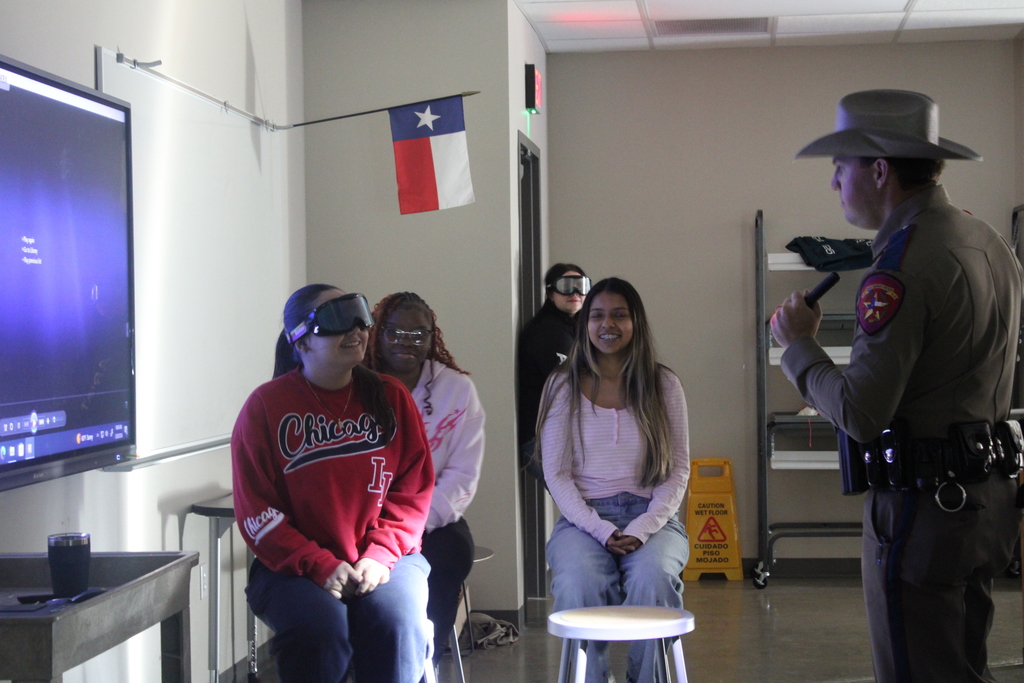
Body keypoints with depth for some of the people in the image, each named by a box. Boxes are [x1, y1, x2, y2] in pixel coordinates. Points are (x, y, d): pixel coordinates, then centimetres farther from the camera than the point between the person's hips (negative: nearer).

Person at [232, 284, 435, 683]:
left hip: (384, 559, 2)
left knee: (399, 626, -28)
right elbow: (256, 511, -4)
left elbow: (413, 492, 5)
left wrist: (379, 556, -11)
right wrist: (320, 566, -15)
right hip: (294, 567, -2)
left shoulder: (391, 398, 7)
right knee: (320, 629, -31)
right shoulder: (266, 406, -1)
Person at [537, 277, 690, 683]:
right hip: (584, 517, 0)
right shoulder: (565, 386, 7)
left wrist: (643, 527, -11)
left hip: (651, 516, 1)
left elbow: (678, 471, 6)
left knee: (654, 577, -33)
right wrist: (600, 529, -12)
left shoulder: (663, 385, 9)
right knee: (578, 582, -34)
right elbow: (556, 473, 2)